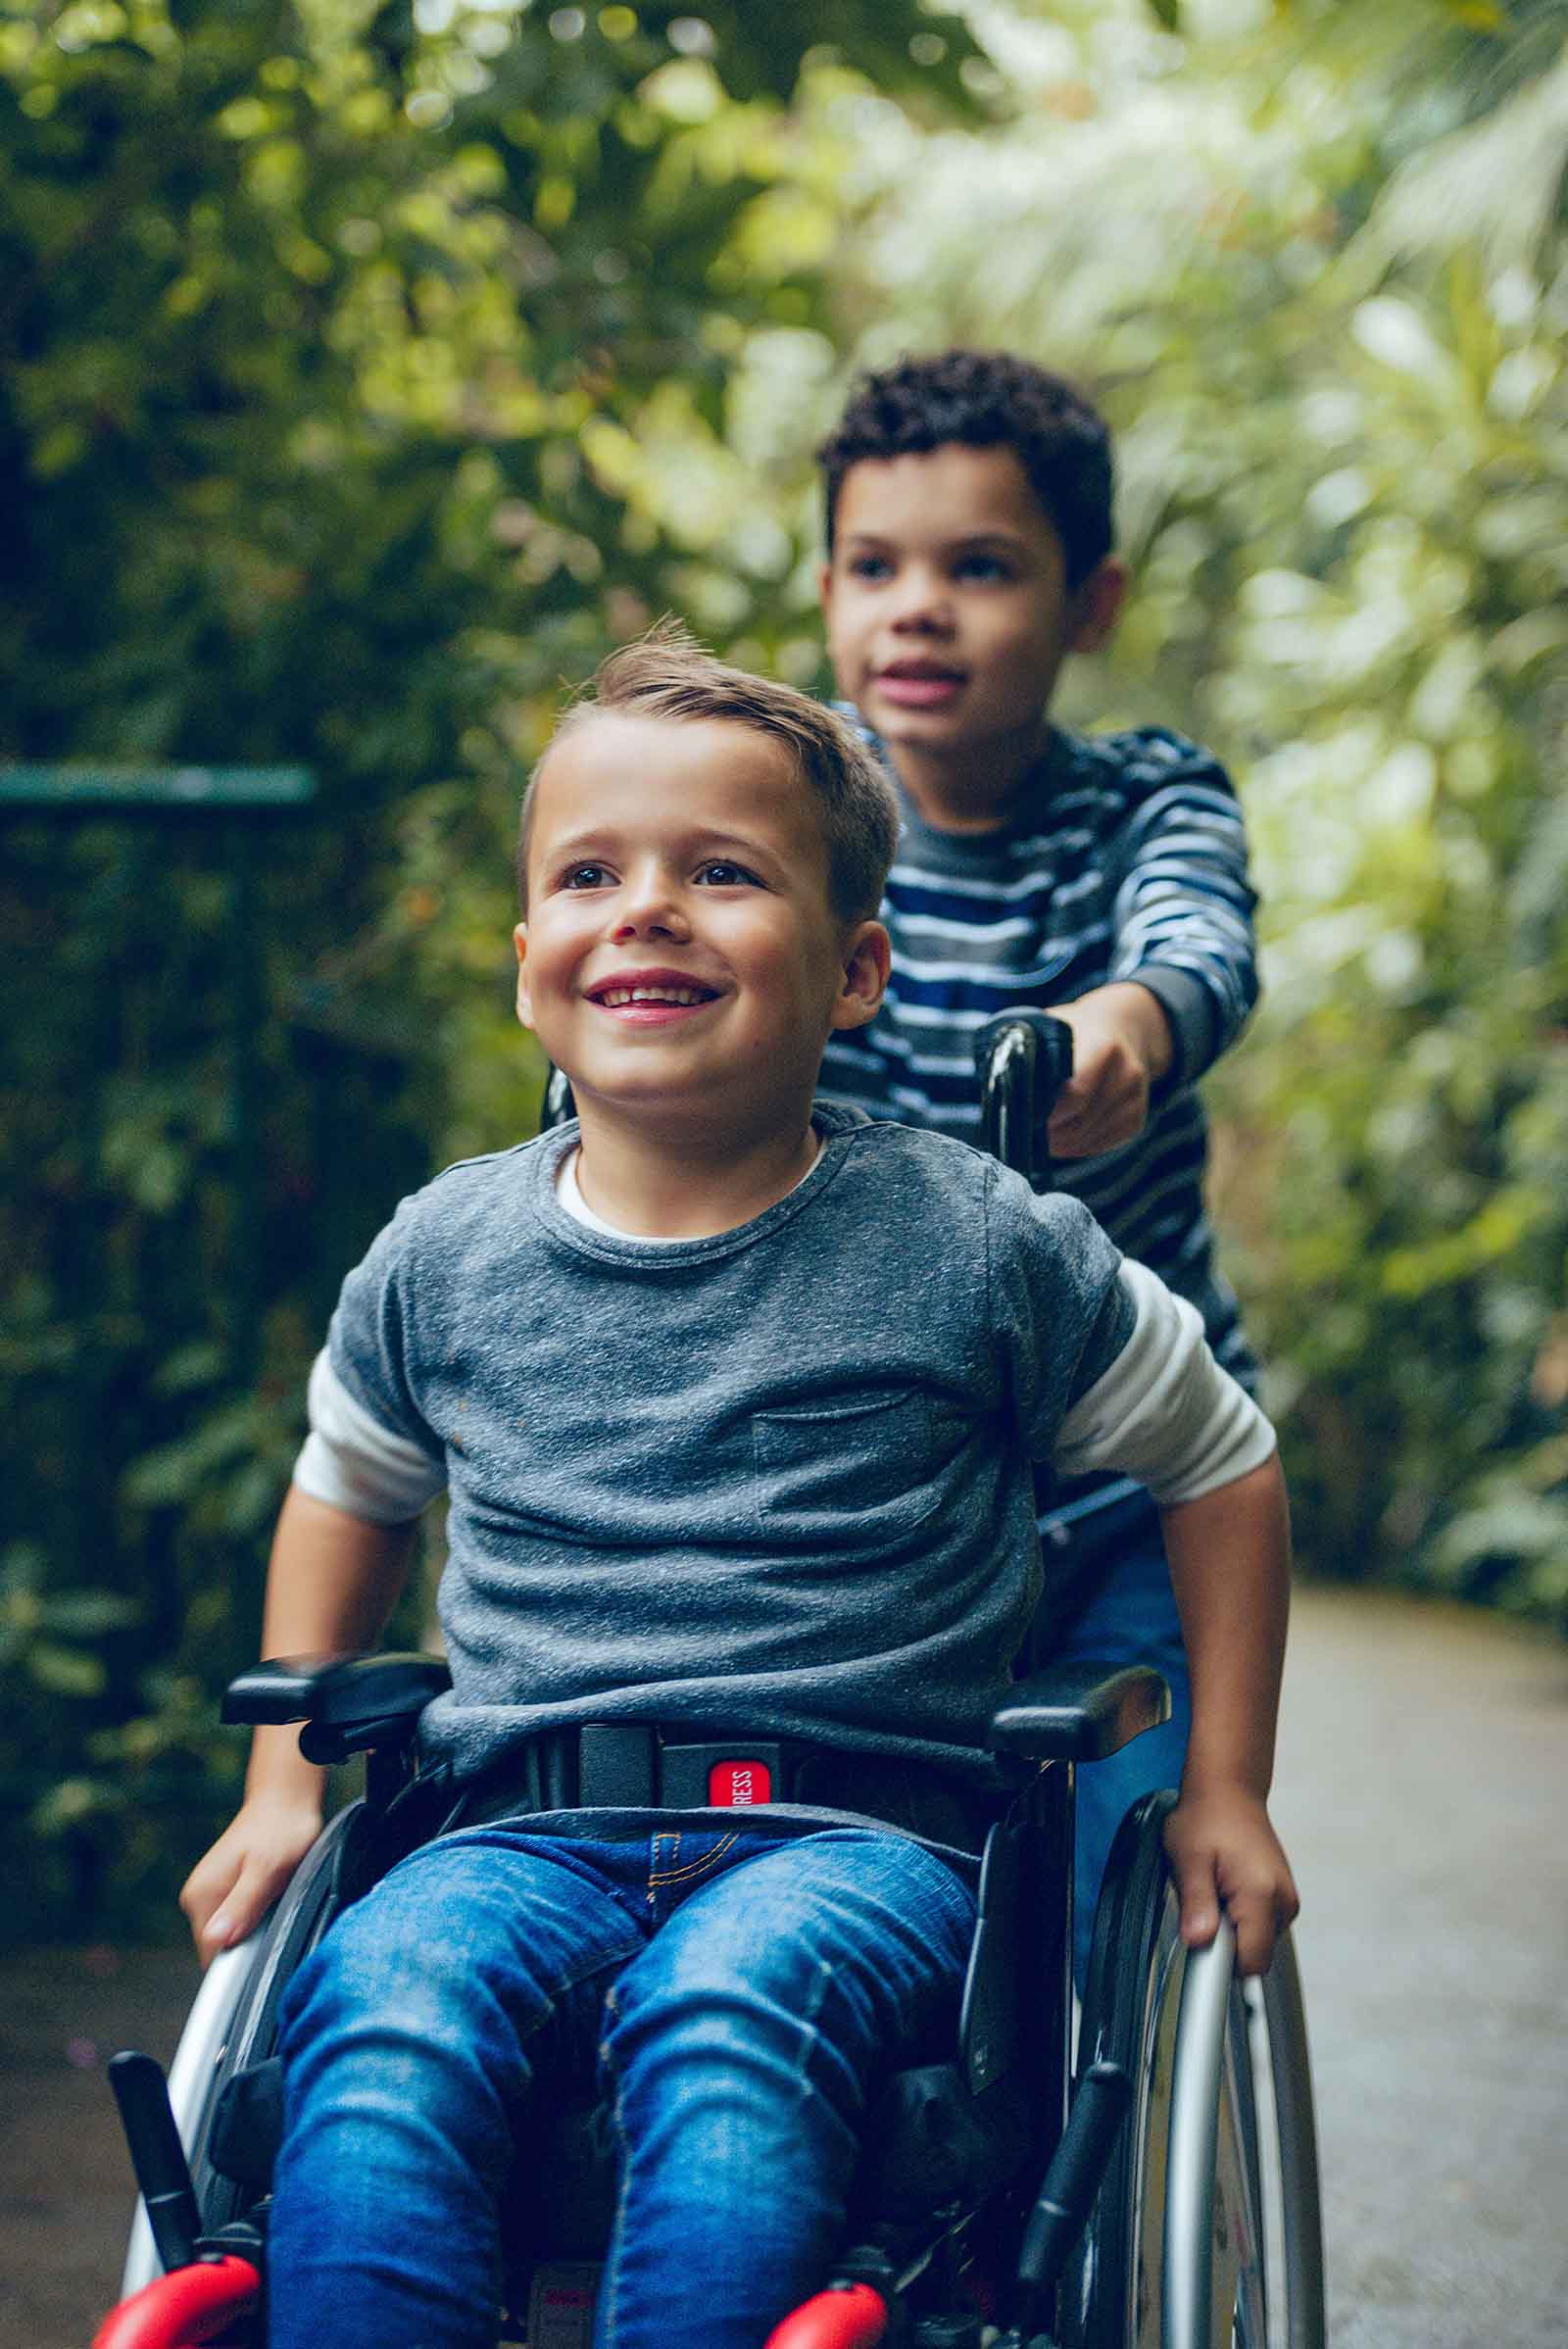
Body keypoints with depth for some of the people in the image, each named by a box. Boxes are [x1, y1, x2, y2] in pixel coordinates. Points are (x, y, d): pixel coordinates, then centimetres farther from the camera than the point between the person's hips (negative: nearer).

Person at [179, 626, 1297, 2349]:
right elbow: (347, 1486, 31)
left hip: (861, 1831, -2)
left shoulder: (977, 1250, 4)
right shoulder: (443, 1261, 11)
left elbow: (1218, 1460, 17)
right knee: (378, 2005, -32)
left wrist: (1226, 1793, 15)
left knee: (727, 2010, -38)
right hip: (527, 1834, 3)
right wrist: (283, 1787, 24)